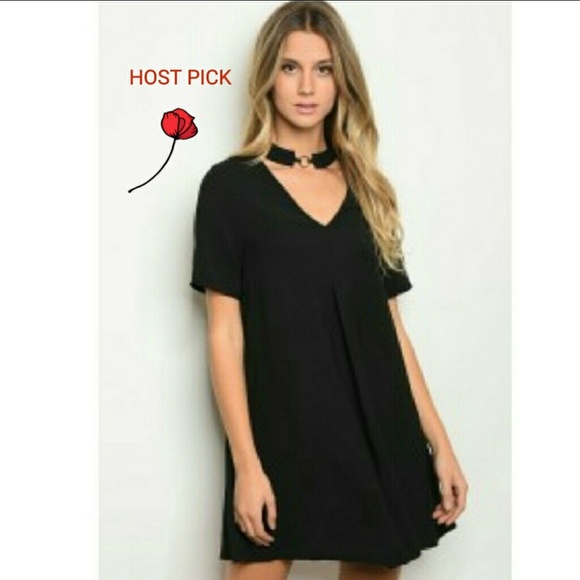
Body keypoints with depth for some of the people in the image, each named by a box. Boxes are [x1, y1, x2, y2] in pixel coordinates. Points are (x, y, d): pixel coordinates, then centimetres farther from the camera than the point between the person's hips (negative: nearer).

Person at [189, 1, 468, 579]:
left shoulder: (366, 189, 11)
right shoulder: (230, 185, -1)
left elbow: (390, 326, 11)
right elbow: (225, 332, -5)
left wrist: (439, 443, 6)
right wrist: (246, 463, -12)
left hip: (377, 438, 4)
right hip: (280, 438, -4)